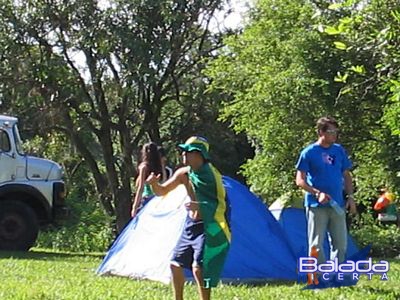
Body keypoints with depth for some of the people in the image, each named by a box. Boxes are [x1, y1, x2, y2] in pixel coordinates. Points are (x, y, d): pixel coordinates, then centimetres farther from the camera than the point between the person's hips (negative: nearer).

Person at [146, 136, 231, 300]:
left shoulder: (211, 175, -18)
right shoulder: (183, 173, 1)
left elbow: (221, 204, -18)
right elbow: (161, 191, 6)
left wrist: (200, 206, -33)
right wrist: (154, 183, -16)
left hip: (208, 227, -7)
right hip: (191, 225, 7)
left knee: (198, 267, -18)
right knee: (175, 264, 9)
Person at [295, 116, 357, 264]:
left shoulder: (339, 151, 8)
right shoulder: (309, 152, -6)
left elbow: (346, 176, 16)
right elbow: (300, 180, -7)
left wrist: (350, 196, 5)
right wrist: (317, 193, -19)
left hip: (337, 205, 5)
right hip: (316, 206, -5)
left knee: (341, 243, 7)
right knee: (316, 244, -1)